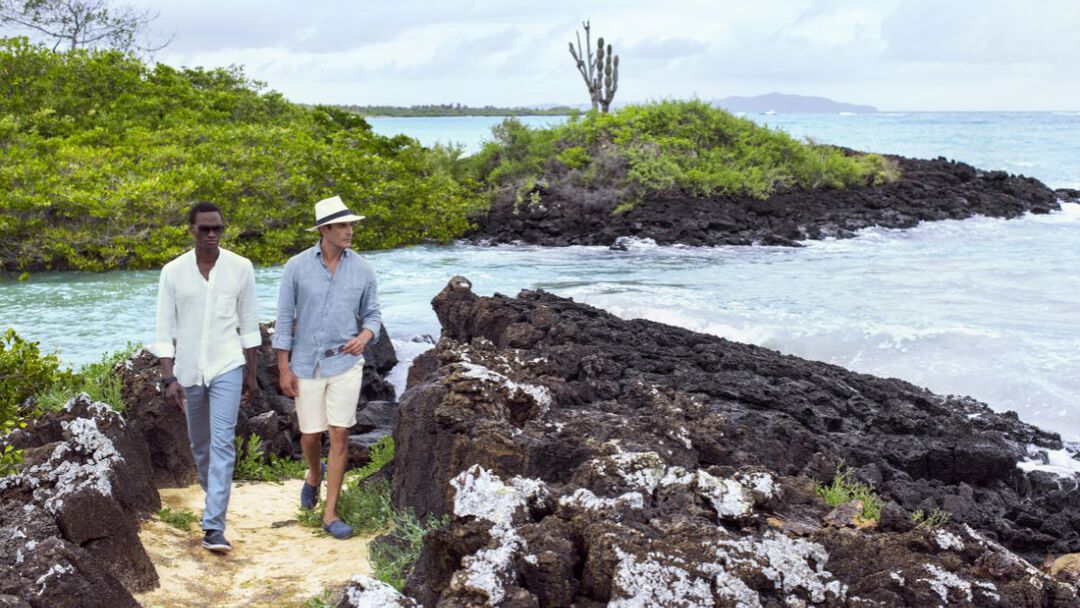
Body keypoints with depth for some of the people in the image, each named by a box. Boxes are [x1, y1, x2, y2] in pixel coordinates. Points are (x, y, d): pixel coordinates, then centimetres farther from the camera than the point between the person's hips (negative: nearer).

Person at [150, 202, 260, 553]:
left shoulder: (240, 268, -4)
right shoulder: (173, 272, -4)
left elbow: (249, 324, 4)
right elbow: (165, 330, -2)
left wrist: (251, 374, 6)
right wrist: (169, 379, -9)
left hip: (227, 368, -2)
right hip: (188, 370, 2)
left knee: (223, 444, -12)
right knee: (200, 444, 17)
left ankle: (213, 527, -13)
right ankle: (213, 495, 45)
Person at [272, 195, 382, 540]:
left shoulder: (362, 270, -3)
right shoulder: (296, 267, -8)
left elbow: (372, 315, 7)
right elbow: (284, 319, -4)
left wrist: (364, 338, -17)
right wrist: (284, 369, -6)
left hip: (345, 363, 0)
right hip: (307, 365, 0)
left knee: (339, 436, -5)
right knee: (310, 436, 8)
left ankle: (330, 514, 4)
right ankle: (315, 474, 45)